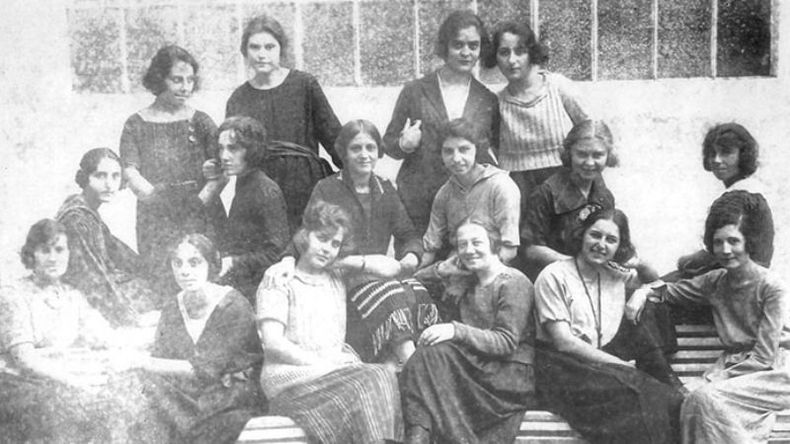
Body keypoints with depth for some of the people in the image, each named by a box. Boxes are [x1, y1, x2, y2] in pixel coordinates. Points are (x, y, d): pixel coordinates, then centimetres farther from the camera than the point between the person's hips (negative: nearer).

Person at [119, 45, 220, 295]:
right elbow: (130, 170, -3)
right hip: (155, 222, 0)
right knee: (161, 289, -5)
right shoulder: (137, 125, 8)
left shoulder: (201, 122, 10)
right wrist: (148, 191, -24)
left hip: (200, 220, 1)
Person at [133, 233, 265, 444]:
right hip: (184, 409, 5)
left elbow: (206, 370, -16)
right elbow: (155, 376, 2)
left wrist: (148, 364, -11)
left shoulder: (235, 308, -11)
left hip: (233, 410, -5)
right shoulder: (172, 311, 6)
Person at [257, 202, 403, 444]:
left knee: (385, 378, -28)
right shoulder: (279, 281, 5)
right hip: (291, 376, -5)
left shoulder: (336, 276, 21)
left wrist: (349, 262, 10)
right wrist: (320, 364, -14)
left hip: (336, 368, 5)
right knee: (356, 394, -34)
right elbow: (273, 343, -7)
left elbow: (392, 267, 21)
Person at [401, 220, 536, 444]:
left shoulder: (514, 283, -3)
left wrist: (457, 331, -26)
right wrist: (443, 269, 2)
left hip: (511, 376, -6)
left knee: (434, 354, -27)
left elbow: (506, 343, -14)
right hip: (474, 368, 6)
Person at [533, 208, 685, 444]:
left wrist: (642, 268, 7)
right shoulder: (553, 276, -7)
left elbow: (654, 281, 32)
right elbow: (563, 342, -13)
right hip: (563, 367, -7)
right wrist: (621, 364, -15)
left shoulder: (615, 274, 12)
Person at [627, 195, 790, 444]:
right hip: (735, 364, 5)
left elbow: (764, 356, -13)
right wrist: (644, 292, 3)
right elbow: (671, 291, 23)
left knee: (707, 398, -30)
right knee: (695, 404, -26)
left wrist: (721, 376, -15)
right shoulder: (716, 281, 7)